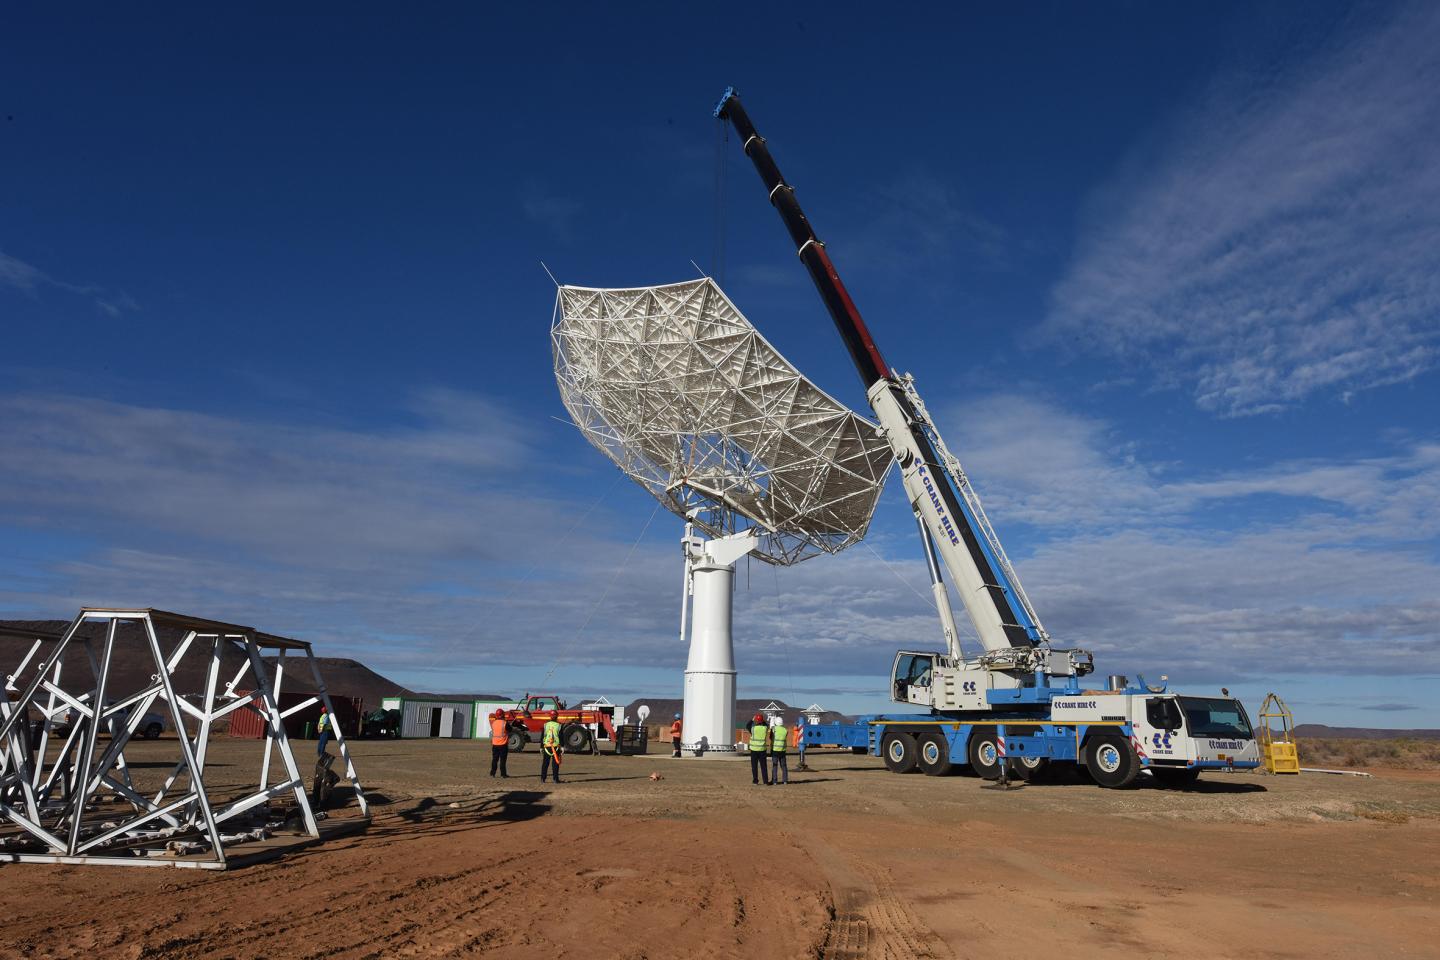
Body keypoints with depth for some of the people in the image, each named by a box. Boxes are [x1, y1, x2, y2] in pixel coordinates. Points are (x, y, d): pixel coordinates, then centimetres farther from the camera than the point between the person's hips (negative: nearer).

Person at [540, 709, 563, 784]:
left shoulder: (545, 725, 3)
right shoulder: (558, 725, -3)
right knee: (555, 763, 3)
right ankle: (556, 779, 3)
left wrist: (541, 747, 12)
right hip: (556, 747, -2)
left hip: (546, 746, 2)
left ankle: (542, 779, 9)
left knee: (545, 763, 8)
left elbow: (542, 736, 6)